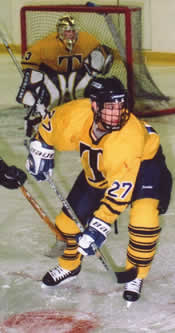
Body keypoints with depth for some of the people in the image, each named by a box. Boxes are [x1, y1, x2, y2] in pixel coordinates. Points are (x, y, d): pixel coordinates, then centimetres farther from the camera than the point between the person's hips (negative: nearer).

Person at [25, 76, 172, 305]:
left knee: (143, 216, -27)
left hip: (142, 163, -5)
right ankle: (70, 264, 33)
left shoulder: (129, 135, -41)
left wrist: (99, 227, -39)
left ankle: (136, 274, -4)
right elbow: (50, 124, -4)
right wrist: (41, 151, 0)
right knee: (72, 214, 4)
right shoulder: (75, 114, -31)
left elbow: (120, 190, -39)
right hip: (97, 169, 5)